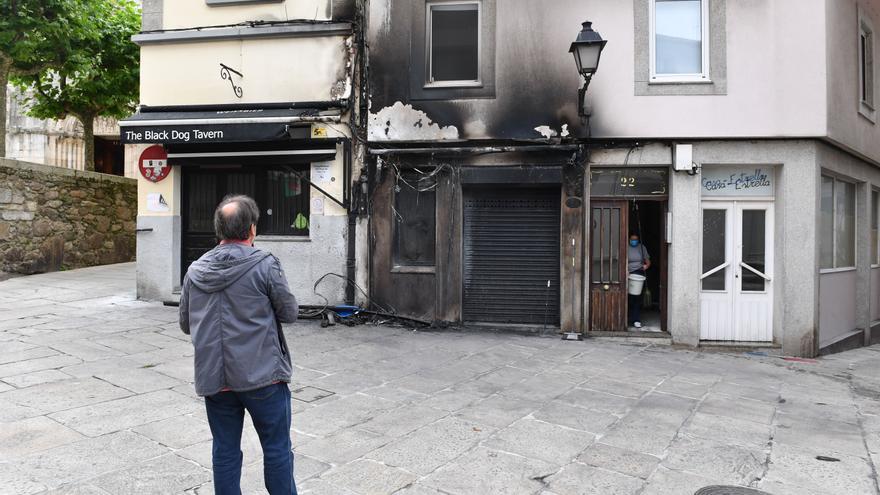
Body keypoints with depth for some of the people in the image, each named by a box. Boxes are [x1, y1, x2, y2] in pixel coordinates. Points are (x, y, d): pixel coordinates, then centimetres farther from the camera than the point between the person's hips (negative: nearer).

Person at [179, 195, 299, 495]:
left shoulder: (195, 271, 4)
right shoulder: (264, 265, -11)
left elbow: (185, 324, 12)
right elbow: (289, 313, -4)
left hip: (213, 378, 4)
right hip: (262, 375, -4)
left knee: (225, 451, 14)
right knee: (277, 449, 9)